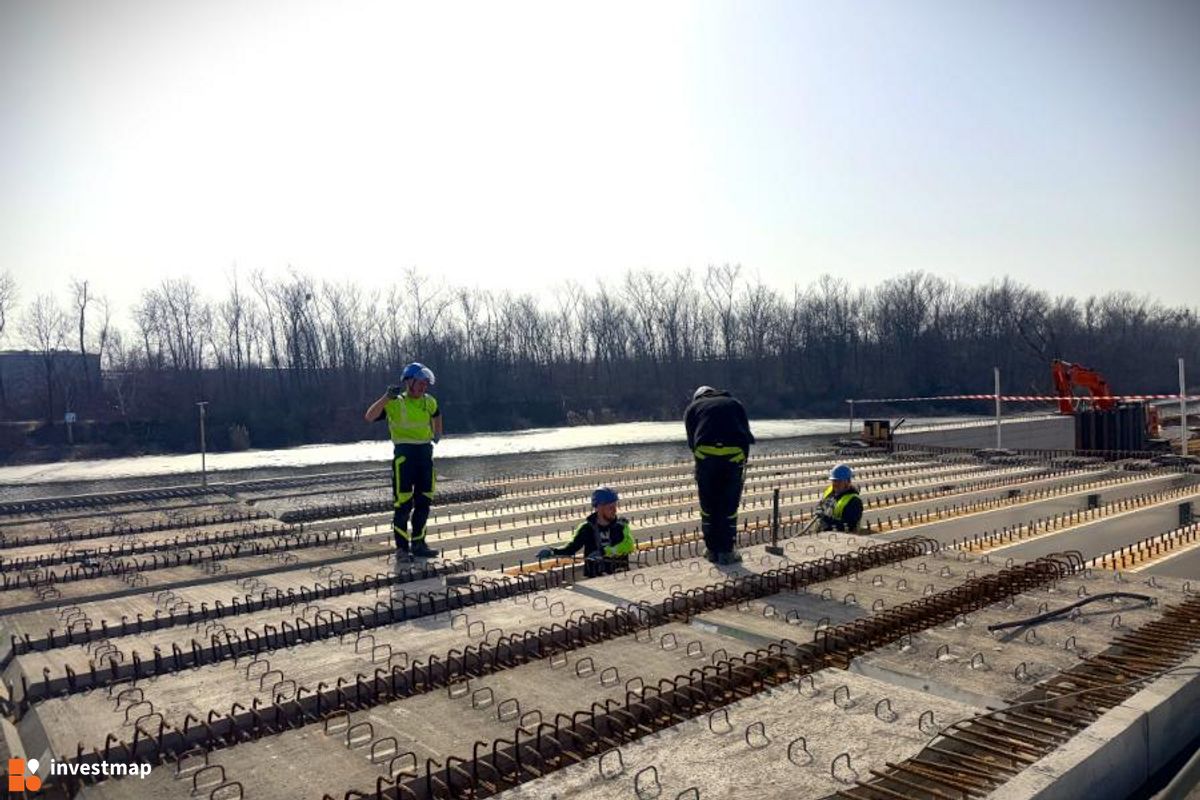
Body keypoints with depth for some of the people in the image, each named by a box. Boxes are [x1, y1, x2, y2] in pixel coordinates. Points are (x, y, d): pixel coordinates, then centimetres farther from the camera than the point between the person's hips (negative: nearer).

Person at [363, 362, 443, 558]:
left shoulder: (429, 402, 10)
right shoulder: (395, 403, -7)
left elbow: (436, 415, 34)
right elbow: (369, 417, -19)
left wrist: (437, 434, 30)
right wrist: (386, 398, -26)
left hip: (425, 452, 6)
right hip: (404, 453, -6)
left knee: (424, 501, 9)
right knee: (403, 502, -3)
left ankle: (418, 543, 19)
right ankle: (402, 546, 9)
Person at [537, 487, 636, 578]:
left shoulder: (621, 525, -2)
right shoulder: (587, 528, 0)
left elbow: (628, 545, -18)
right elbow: (572, 548, 1)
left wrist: (604, 552, -28)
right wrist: (552, 551, -16)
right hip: (595, 579, 0)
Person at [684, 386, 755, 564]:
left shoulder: (692, 408, 24)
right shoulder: (734, 404, 28)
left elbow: (692, 442, 13)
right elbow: (747, 436, 18)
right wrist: (743, 464, 19)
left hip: (705, 452, 0)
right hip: (735, 454, 1)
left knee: (708, 507, 12)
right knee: (730, 507, 10)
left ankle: (712, 550, 18)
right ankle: (726, 552, 12)